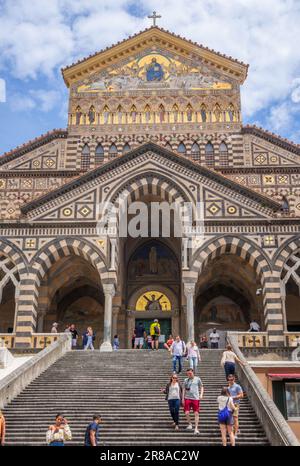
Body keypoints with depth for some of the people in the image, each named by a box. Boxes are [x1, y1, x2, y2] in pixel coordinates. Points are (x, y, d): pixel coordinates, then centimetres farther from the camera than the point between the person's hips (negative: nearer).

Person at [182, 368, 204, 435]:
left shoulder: (197, 379, 6)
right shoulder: (186, 380, 10)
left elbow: (201, 387, 11)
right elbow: (184, 389, 14)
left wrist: (201, 394, -4)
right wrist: (183, 398, 8)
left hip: (196, 398, -1)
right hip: (187, 398, 1)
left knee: (196, 413, -3)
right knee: (187, 413, -7)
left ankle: (196, 428, 2)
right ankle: (190, 424, 18)